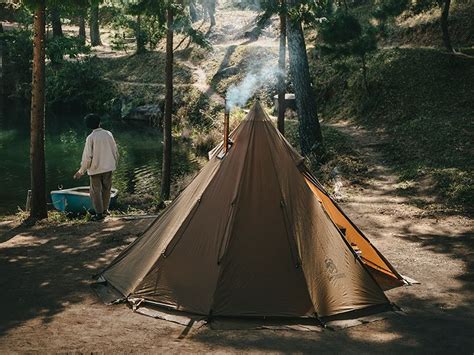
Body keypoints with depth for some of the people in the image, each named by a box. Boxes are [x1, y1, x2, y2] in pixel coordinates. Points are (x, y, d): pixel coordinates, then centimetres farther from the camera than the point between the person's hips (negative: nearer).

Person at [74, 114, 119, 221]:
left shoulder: (91, 138, -12)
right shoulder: (108, 134, -3)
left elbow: (87, 156, -13)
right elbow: (115, 151, 4)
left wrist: (81, 171, -3)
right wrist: (115, 163, 21)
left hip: (95, 168, -4)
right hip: (108, 167, 4)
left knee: (96, 191, 5)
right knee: (106, 189, 16)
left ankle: (99, 213, 5)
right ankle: (105, 210, 24)